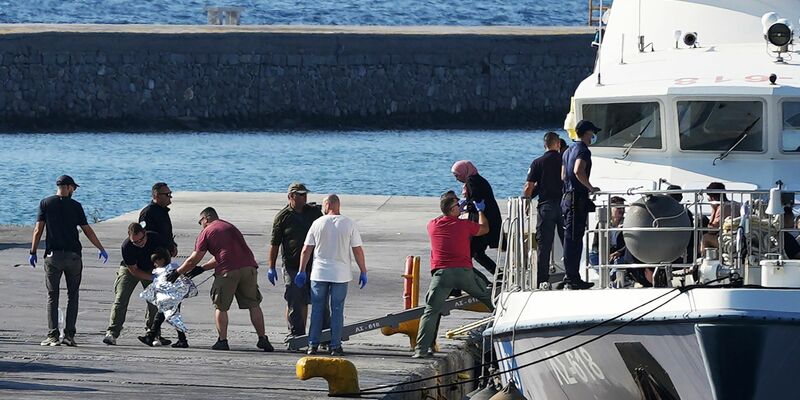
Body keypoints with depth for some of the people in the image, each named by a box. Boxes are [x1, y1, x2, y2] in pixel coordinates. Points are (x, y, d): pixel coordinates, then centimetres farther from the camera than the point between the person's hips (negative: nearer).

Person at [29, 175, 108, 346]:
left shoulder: (46, 203, 2)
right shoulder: (75, 206, 1)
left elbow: (38, 229, -3)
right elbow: (87, 230, 3)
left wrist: (33, 251, 2)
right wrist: (101, 249, 12)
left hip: (53, 255, 0)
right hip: (73, 255, 0)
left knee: (52, 295, 4)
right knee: (72, 295, 9)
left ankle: (53, 335, -4)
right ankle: (69, 335, 2)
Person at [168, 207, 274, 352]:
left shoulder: (206, 232, 9)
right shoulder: (230, 227, 29)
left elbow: (193, 260, 9)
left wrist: (177, 273, 22)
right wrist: (201, 269, 38)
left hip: (227, 271, -5)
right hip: (249, 267, 5)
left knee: (220, 307, 9)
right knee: (253, 304, 9)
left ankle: (222, 340, 4)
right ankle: (262, 339, 4)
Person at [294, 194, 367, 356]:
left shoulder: (318, 223, -2)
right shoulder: (349, 224, -4)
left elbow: (306, 250, 1)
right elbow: (357, 250, -4)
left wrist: (302, 271, 10)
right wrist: (363, 272, 4)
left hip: (319, 274, 1)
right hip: (341, 275, -1)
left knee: (317, 309, 9)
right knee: (337, 310, 4)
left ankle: (313, 344, 8)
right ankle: (335, 346, 3)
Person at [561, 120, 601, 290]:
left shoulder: (569, 150, 18)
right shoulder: (583, 151, -11)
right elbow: (578, 171, -28)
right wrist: (591, 187, -17)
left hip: (568, 197, 9)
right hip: (578, 198, -9)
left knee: (572, 239, 12)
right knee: (573, 239, -9)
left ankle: (572, 278, 15)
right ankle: (572, 279, -9)